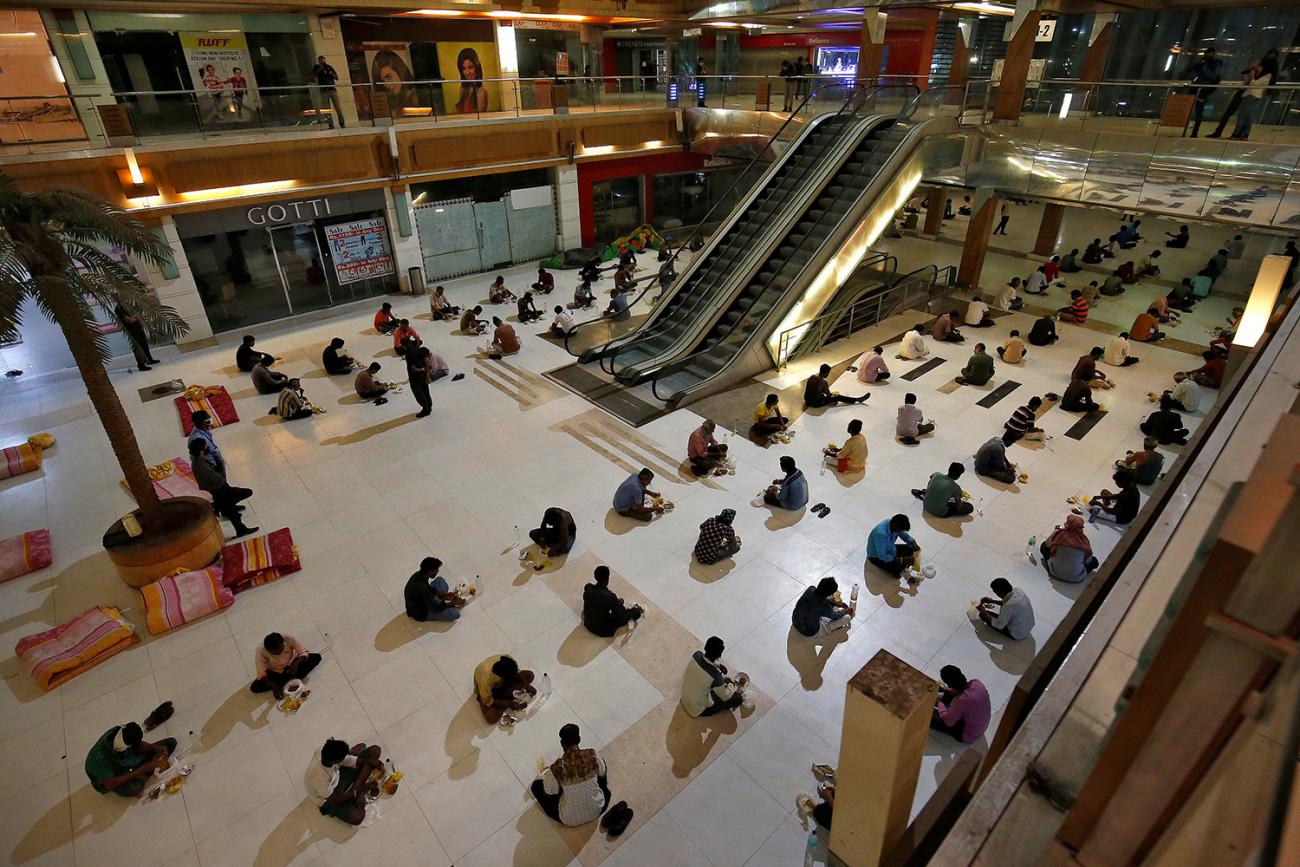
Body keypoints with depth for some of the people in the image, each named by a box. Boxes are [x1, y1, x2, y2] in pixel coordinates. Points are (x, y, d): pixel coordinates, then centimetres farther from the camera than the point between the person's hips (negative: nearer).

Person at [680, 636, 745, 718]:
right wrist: (733, 684, 1)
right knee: (737, 699, 2)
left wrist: (718, 665, 0)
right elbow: (725, 697, -15)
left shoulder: (696, 654, -20)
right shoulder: (715, 675, -37)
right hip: (698, 710, -6)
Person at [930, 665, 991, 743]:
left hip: (968, 736, -6)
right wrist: (943, 689, 6)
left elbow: (948, 722, -22)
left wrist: (939, 703, -6)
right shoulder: (976, 682, -21)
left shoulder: (960, 701, -41)